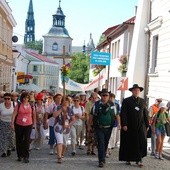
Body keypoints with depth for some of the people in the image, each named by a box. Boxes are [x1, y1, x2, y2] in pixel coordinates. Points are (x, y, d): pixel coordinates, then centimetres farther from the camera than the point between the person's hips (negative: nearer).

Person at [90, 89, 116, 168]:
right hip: (99, 128, -2)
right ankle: (101, 161, -6)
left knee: (105, 144, 15)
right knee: (101, 144, -8)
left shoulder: (112, 104, 1)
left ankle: (103, 157, 34)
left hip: (108, 128, 2)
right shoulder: (96, 104, -2)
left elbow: (116, 115, 5)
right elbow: (92, 115, 4)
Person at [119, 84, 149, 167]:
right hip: (129, 126, -2)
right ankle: (127, 159, 19)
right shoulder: (126, 101, 1)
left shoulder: (142, 101, 13)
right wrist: (124, 125, -12)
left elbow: (145, 114, 13)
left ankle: (138, 159, -2)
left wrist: (147, 125, 9)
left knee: (142, 142, -9)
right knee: (129, 143, 6)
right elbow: (123, 114, -5)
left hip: (140, 126, 3)